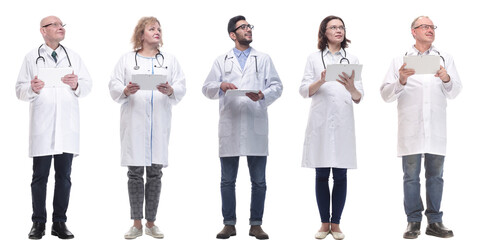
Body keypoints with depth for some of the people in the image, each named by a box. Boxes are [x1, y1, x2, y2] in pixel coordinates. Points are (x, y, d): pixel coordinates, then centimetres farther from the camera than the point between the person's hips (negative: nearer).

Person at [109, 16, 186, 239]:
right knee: (135, 173, 0)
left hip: (159, 123, 2)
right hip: (133, 121, -1)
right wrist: (126, 91, -17)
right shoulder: (126, 59, 10)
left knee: (155, 173, 4)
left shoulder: (170, 60, 14)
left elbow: (181, 88, 5)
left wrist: (170, 91, -16)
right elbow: (114, 88, 3)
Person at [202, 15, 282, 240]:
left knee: (259, 181, 1)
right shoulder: (221, 61, 15)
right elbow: (207, 88, 7)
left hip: (256, 128, 0)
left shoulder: (263, 59, 14)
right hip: (229, 127, 0)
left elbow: (277, 86, 6)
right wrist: (221, 86, -14)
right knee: (227, 180, 4)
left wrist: (263, 95, -14)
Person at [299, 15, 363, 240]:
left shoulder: (352, 60, 12)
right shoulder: (314, 58, 9)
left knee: (340, 175, 0)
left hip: (343, 123, 1)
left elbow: (358, 98, 6)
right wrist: (321, 81, -17)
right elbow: (304, 91, 2)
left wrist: (352, 89, -16)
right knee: (321, 175, 2)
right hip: (320, 122, -1)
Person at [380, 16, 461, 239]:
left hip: (436, 127, 1)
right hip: (410, 127, -1)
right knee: (411, 176, 0)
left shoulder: (445, 59, 15)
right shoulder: (400, 60, 10)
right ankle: (413, 222, 7)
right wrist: (402, 80, -13)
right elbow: (386, 94, 5)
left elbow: (454, 92, 8)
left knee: (435, 175, 4)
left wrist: (446, 79, -13)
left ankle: (434, 221, 10)